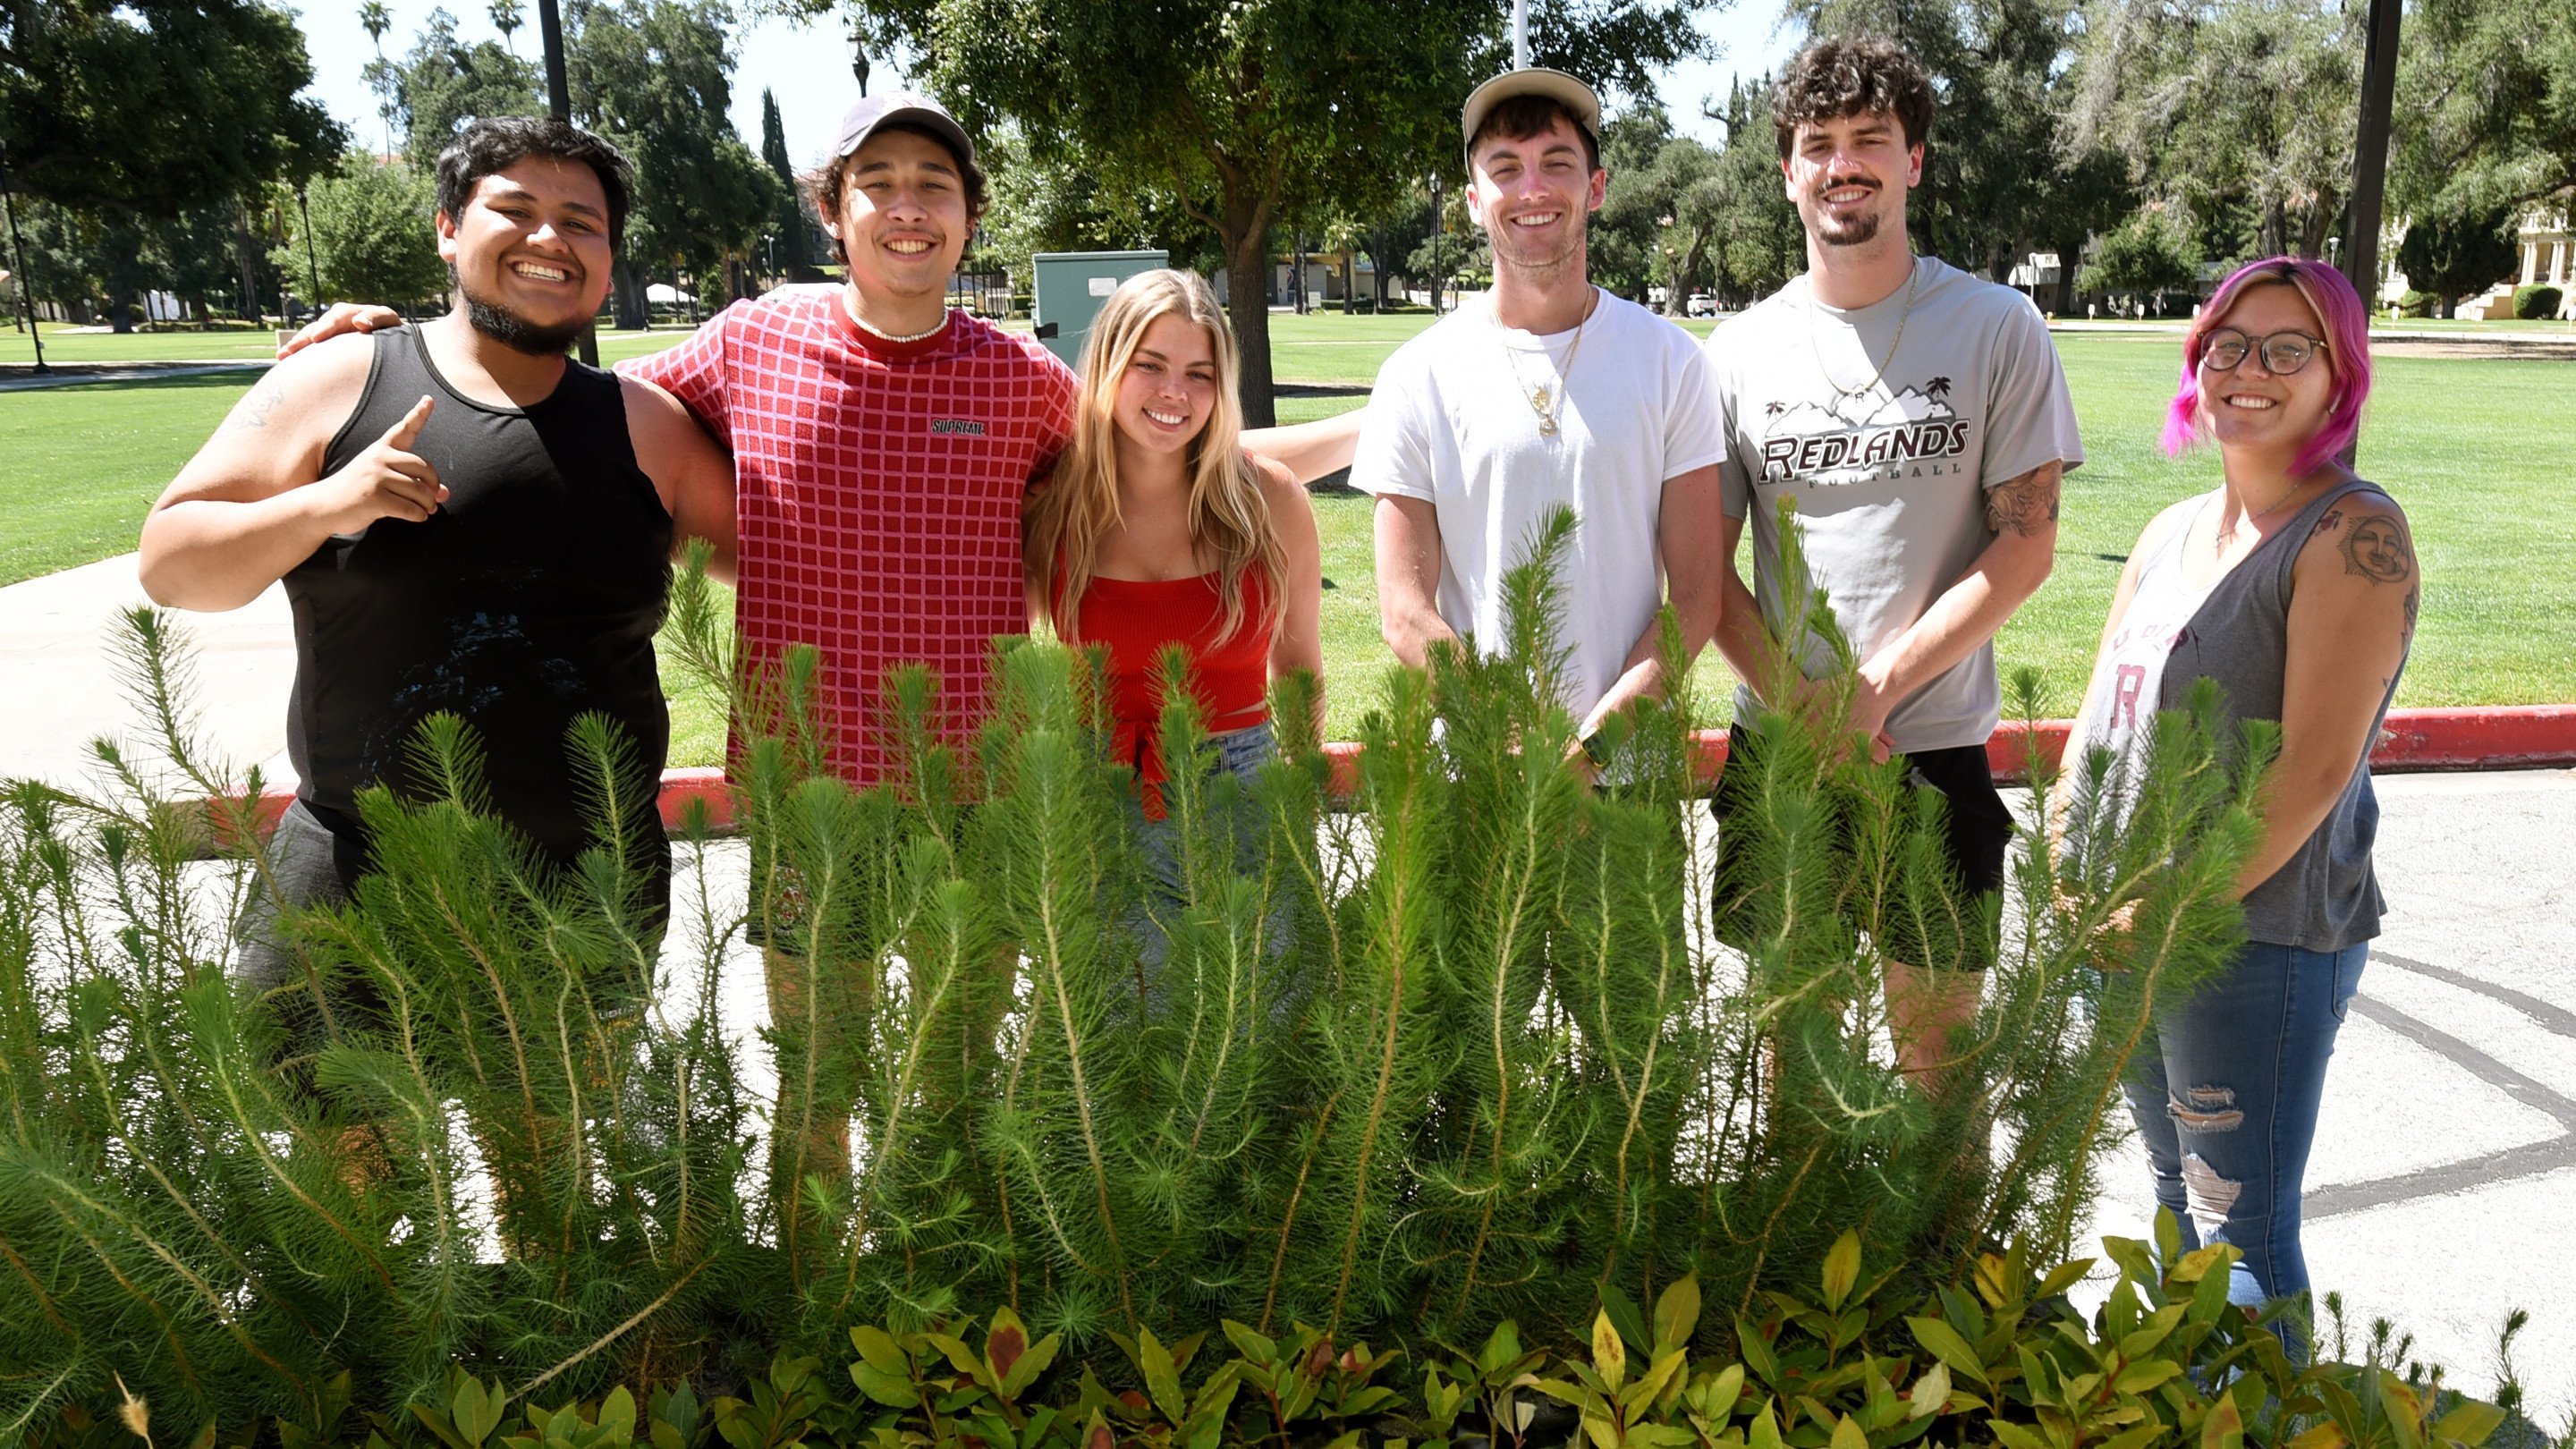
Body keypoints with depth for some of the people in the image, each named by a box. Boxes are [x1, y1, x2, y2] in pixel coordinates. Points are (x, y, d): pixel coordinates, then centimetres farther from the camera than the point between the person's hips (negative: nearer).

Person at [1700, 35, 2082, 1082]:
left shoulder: (1997, 329, -2)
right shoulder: (1741, 349, 3)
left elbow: (2026, 545, -7)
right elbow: (1708, 568, 2)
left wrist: (1877, 687, -14)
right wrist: (1803, 707, -11)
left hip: (1934, 747, -2)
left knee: (1936, 1048, 8)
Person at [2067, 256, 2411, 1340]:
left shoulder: (2353, 535, -11)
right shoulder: (2173, 533, 11)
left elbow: (2314, 766, -19)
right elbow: (2097, 723, 14)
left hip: (2259, 937, -7)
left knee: (2241, 1236, 2)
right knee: (2176, 1198, 20)